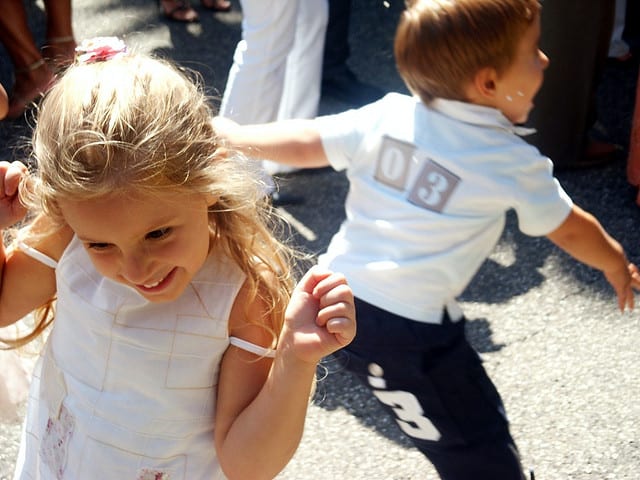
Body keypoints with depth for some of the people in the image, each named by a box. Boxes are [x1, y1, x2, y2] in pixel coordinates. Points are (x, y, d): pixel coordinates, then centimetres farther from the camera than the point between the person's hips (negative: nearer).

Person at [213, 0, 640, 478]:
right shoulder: (514, 162, -10)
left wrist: (236, 134, 21)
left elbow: (305, 143, 4)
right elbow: (571, 229, 5)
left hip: (335, 292, 5)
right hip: (407, 334, -5)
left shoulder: (386, 117, -2)